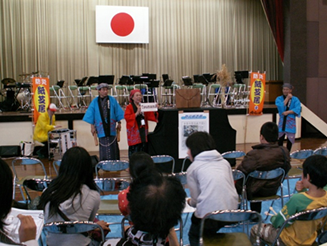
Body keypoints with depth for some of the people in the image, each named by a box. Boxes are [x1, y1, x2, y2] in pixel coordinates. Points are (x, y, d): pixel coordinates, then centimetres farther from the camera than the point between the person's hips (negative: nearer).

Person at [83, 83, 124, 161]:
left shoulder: (112, 100, 2)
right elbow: (91, 115, 5)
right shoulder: (95, 102, 3)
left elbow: (118, 112, 7)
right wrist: (92, 126, 3)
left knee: (113, 148, 2)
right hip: (101, 128, 0)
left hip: (111, 128, 0)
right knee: (103, 150, -1)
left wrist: (119, 123, 6)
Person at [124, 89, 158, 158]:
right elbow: (127, 117, -15)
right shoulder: (129, 107, -1)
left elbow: (150, 116, 12)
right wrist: (137, 113, -23)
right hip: (134, 133, -5)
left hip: (143, 131, 5)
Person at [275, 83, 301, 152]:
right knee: (279, 142, 0)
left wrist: (288, 112, -22)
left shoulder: (295, 99, 1)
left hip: (291, 123, 0)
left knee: (290, 142, 8)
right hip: (282, 122, 0)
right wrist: (287, 98, -10)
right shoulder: (279, 99, 3)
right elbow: (281, 107, -15)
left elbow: (297, 110, -13)